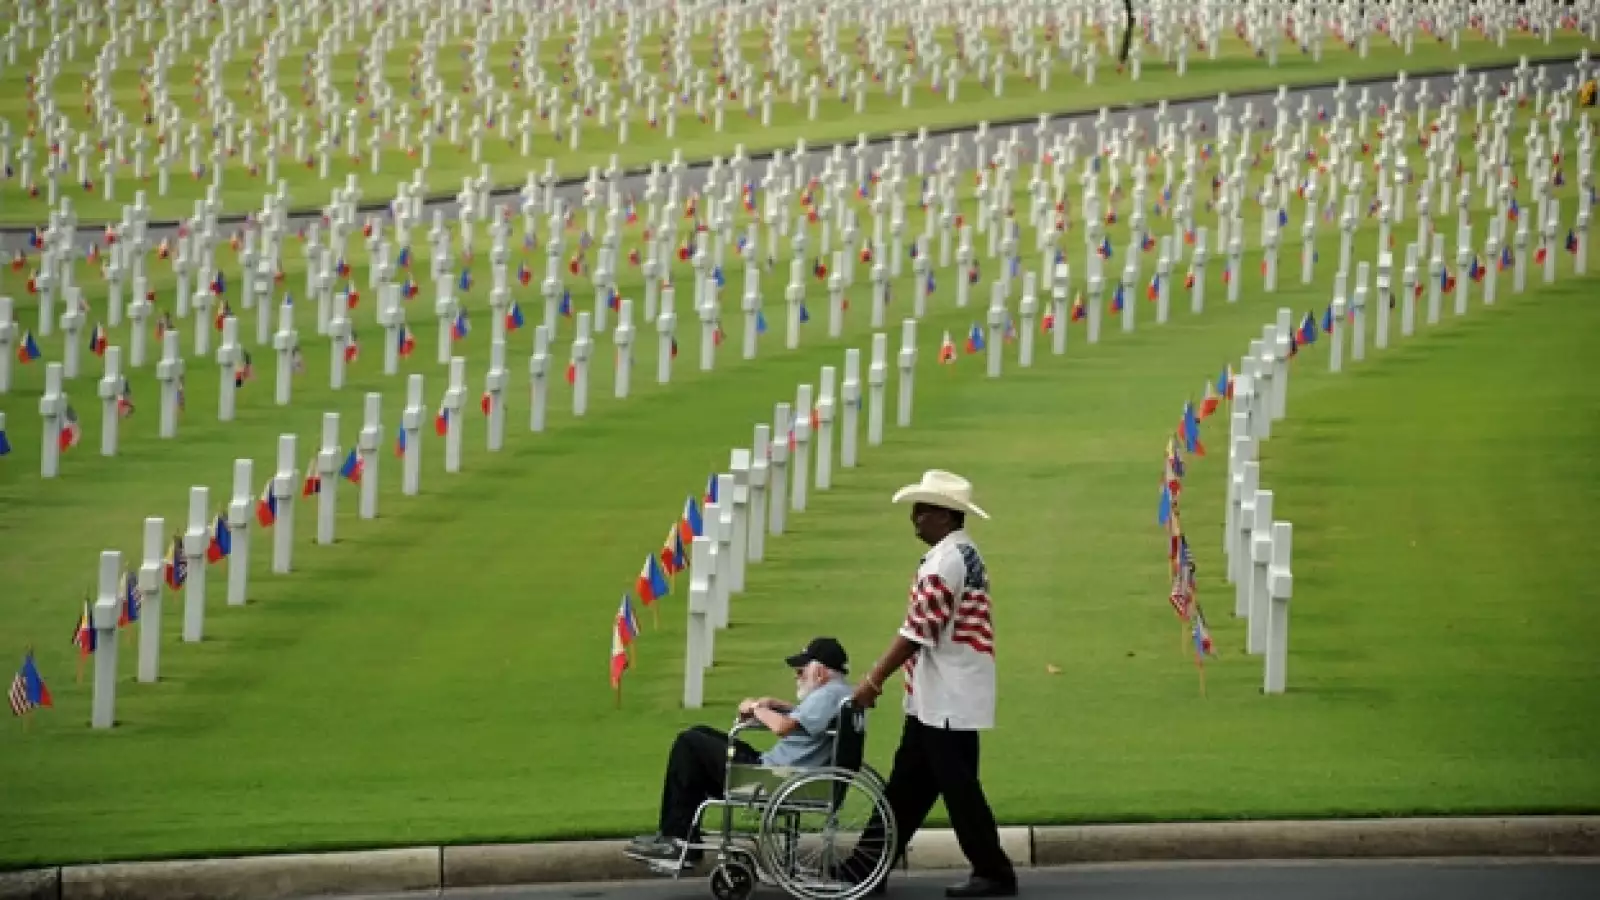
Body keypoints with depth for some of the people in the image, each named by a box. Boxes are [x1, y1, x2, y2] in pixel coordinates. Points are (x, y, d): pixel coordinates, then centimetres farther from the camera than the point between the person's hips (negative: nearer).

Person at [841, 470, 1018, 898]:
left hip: (947, 700, -10)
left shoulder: (945, 561, -18)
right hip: (939, 698, 10)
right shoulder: (964, 555, 14)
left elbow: (918, 630, -20)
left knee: (958, 789, -3)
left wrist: (874, 679, -13)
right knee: (906, 787, 12)